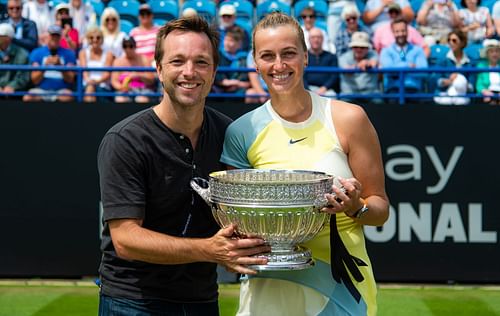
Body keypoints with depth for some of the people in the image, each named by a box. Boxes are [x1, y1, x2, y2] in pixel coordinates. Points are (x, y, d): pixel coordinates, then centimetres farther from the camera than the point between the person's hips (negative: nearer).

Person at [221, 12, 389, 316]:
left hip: (339, 284, -1)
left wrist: (356, 208, -20)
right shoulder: (242, 132, 1)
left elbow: (380, 208, 0)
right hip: (269, 285, 1)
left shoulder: (348, 119, -5)